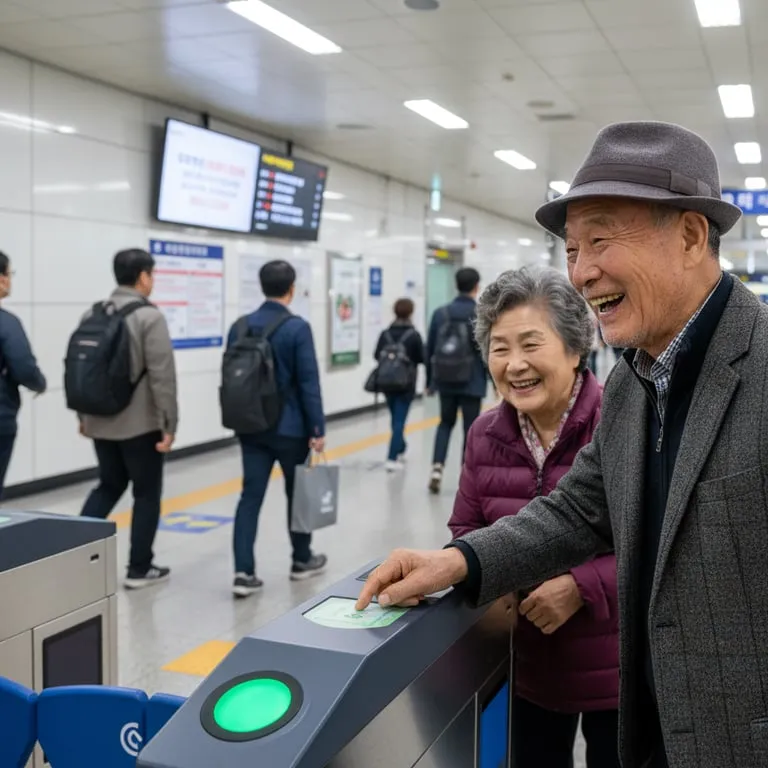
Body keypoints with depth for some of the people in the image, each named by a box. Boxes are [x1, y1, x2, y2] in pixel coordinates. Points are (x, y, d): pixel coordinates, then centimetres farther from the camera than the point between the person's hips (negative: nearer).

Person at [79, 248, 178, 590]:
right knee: (147, 494, 7)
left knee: (109, 485, 21)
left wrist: (83, 415, 21)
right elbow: (162, 377, -18)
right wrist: (169, 425, -14)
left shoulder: (92, 315, 6)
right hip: (140, 424, -6)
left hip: (100, 422, 6)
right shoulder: (150, 317, -15)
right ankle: (139, 569, 14)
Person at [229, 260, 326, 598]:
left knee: (250, 495, 2)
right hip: (289, 426, -4)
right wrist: (317, 429, -9)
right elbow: (309, 383, -14)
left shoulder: (239, 327, 4)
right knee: (298, 492, 13)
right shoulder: (297, 328, -13)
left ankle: (243, 572, -5)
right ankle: (302, 560, 28)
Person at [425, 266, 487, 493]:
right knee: (471, 429, 9)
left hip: (445, 381, 3)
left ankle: (437, 466, 3)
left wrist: (430, 381, 15)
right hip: (472, 383, -3)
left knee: (446, 423, 21)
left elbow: (430, 350, 4)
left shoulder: (440, 313, 1)